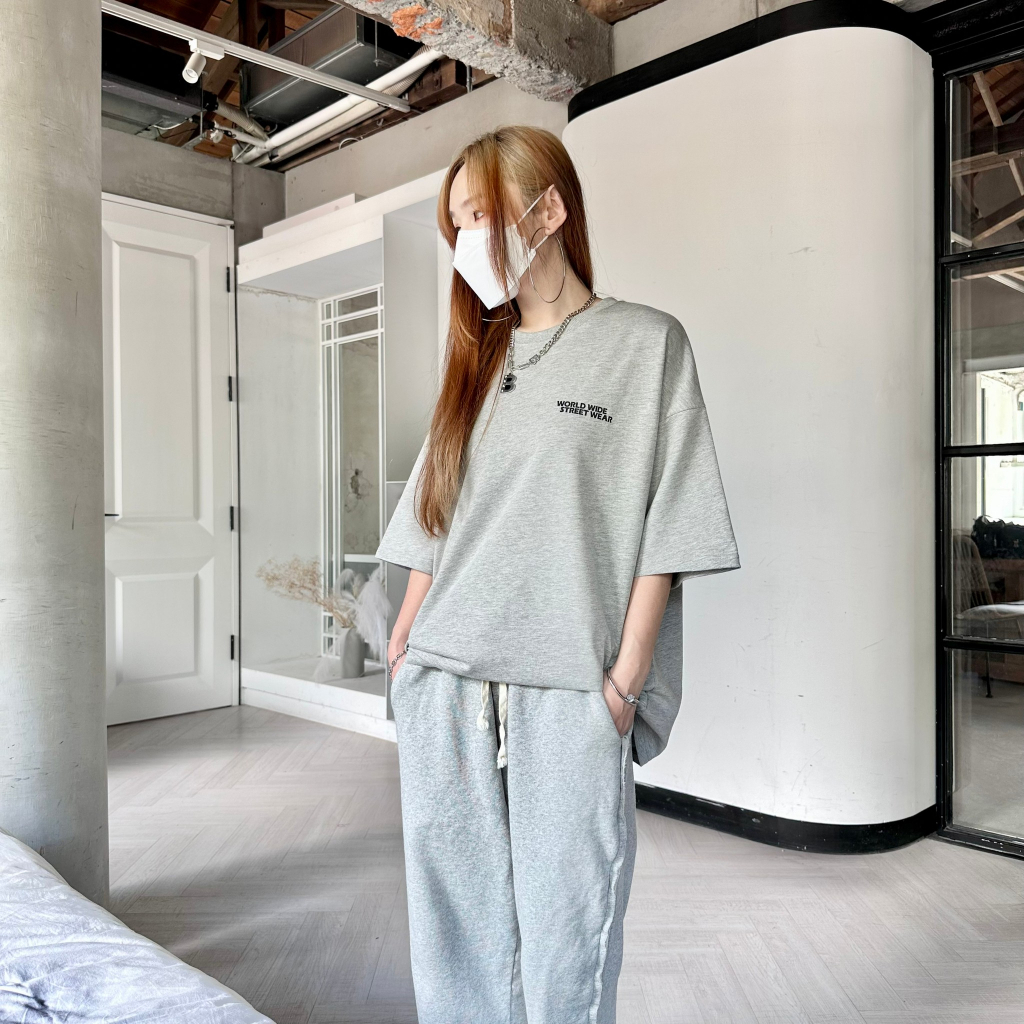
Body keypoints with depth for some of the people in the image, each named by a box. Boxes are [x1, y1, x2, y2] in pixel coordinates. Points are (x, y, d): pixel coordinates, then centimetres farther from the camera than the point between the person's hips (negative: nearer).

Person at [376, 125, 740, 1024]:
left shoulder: (646, 343, 2)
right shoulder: (477, 359, 17)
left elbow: (665, 525, -4)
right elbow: (432, 524, 16)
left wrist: (626, 677, -10)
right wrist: (403, 646, 7)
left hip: (568, 693, -4)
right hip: (444, 686, 5)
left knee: (564, 929, 2)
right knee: (455, 931, 10)